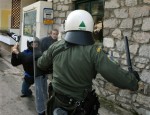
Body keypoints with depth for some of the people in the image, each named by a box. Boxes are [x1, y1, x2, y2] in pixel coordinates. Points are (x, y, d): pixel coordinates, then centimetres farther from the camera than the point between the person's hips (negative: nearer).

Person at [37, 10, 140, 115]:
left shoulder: (55, 47, -10)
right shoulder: (93, 51, -21)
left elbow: (41, 64, 7)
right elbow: (116, 75, -26)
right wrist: (134, 81, -8)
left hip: (57, 103, 3)